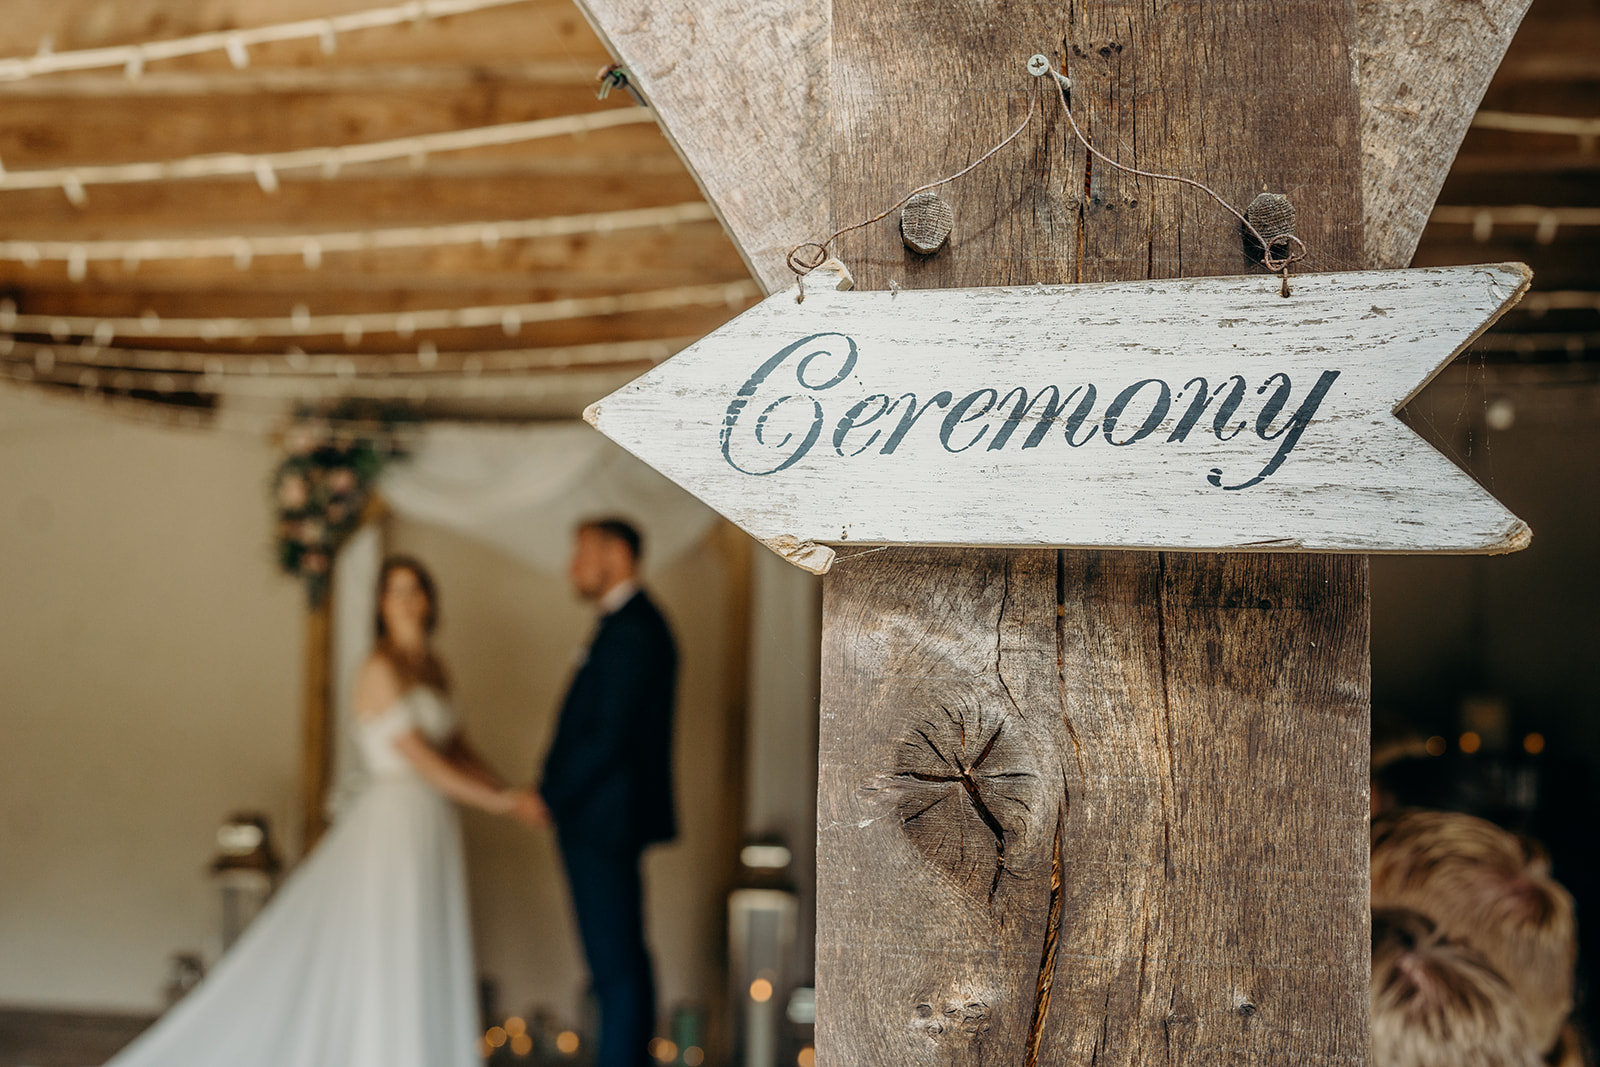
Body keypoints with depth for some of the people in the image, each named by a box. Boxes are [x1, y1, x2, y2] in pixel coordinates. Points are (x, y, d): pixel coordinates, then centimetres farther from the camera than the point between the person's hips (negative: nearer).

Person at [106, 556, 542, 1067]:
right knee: (388, 960, -3)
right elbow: (420, 759, -17)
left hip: (432, 831, 8)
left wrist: (502, 789, 4)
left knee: (430, 965, 9)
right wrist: (497, 801, -15)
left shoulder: (434, 669, 13)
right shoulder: (382, 669, -12)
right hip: (395, 822, -8)